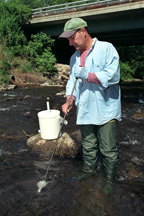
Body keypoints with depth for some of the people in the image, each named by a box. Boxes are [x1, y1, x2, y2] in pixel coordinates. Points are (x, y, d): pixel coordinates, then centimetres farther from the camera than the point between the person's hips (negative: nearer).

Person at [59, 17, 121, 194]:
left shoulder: (106, 49, -8)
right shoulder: (75, 57, 13)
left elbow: (112, 75, -18)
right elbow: (72, 80, 12)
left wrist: (87, 75, -21)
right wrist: (69, 100, -5)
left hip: (105, 109, -6)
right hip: (85, 110, 6)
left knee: (108, 148, 4)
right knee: (88, 145, 20)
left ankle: (110, 178, 25)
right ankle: (88, 169, 41)